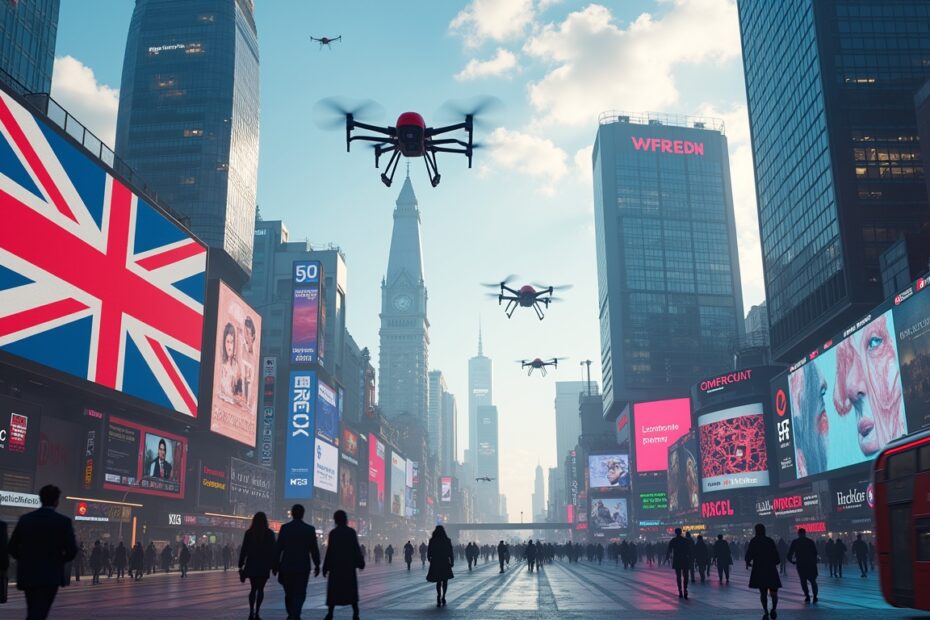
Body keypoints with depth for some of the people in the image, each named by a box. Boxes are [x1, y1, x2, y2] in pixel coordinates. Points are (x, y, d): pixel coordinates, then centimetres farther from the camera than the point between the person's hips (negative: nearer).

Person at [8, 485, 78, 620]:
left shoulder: (25, 519, 4)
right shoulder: (63, 521, -8)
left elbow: (12, 547, 7)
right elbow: (72, 550, -12)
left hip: (27, 574, 5)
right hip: (50, 576, -5)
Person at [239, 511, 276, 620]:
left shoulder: (249, 533, 1)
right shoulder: (269, 533, -2)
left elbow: (243, 550, 0)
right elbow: (273, 550, -3)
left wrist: (241, 565, 5)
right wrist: (274, 565, 3)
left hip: (251, 565, 1)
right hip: (264, 565, -1)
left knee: (253, 588, 11)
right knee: (260, 589, 6)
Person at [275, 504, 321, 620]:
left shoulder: (284, 528, -2)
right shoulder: (310, 529, -3)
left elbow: (278, 548, -3)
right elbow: (314, 549, -2)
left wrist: (276, 565, 4)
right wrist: (317, 565, 7)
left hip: (287, 566, 2)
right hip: (303, 566, -1)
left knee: (289, 593, 17)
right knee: (300, 593, 3)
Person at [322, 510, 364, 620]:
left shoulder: (333, 533, -5)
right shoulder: (351, 532, -2)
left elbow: (329, 551, -6)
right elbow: (357, 549, -2)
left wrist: (326, 567, -1)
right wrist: (360, 563, 6)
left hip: (336, 565, -1)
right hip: (349, 565, 1)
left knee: (334, 589, 6)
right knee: (351, 589, 7)